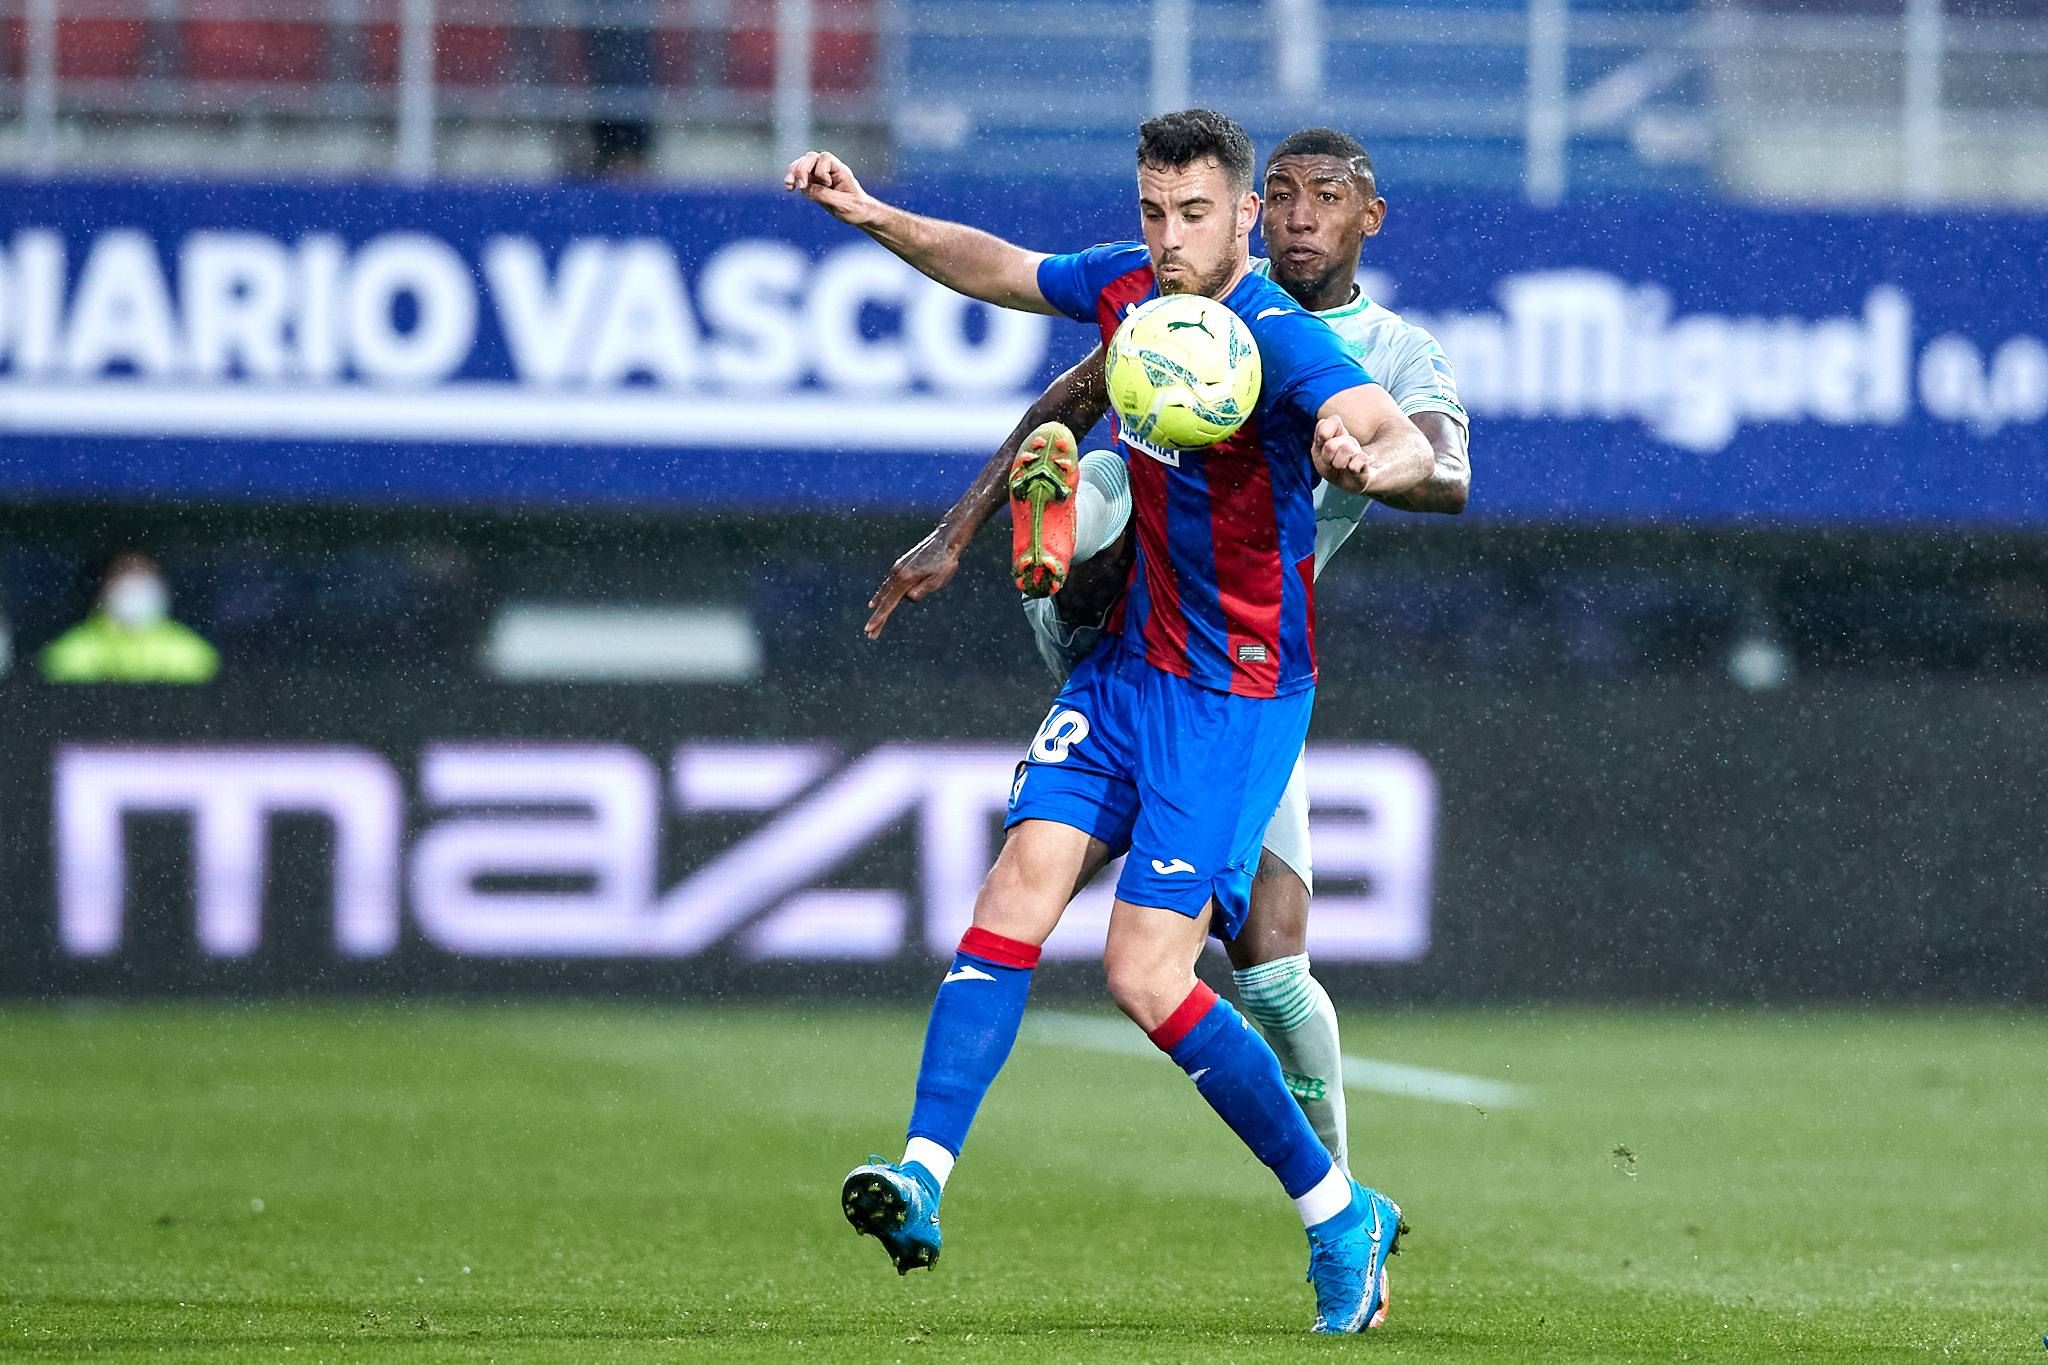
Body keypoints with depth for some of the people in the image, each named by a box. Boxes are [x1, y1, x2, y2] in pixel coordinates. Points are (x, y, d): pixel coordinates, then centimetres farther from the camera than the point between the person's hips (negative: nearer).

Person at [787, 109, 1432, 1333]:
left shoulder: (1282, 342, -22)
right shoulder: (1128, 287, 1)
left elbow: (1414, 448, -38)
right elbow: (999, 269, 22)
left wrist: (1366, 461, -61)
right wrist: (867, 212, 13)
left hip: (1240, 695, -7)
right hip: (1130, 664, 7)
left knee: (1146, 973, -11)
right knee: (1017, 896, -9)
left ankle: (1342, 1216, 4)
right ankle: (923, 1180, -13)